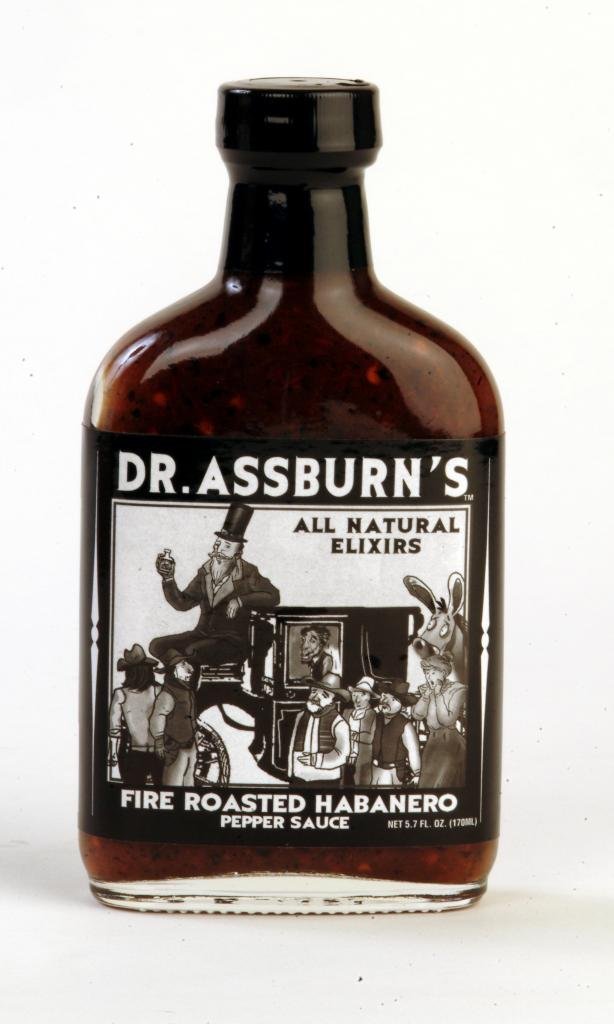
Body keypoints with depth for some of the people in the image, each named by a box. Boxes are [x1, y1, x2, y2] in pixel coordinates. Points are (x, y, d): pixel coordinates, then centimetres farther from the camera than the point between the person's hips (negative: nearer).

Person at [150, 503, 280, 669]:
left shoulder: (246, 573, -7)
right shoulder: (205, 572, 8)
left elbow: (273, 596, -17)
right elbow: (182, 603, 6)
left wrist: (241, 601, -28)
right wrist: (168, 579, -9)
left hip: (232, 642, -6)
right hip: (202, 635, 6)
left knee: (193, 651, -34)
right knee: (157, 646, -12)